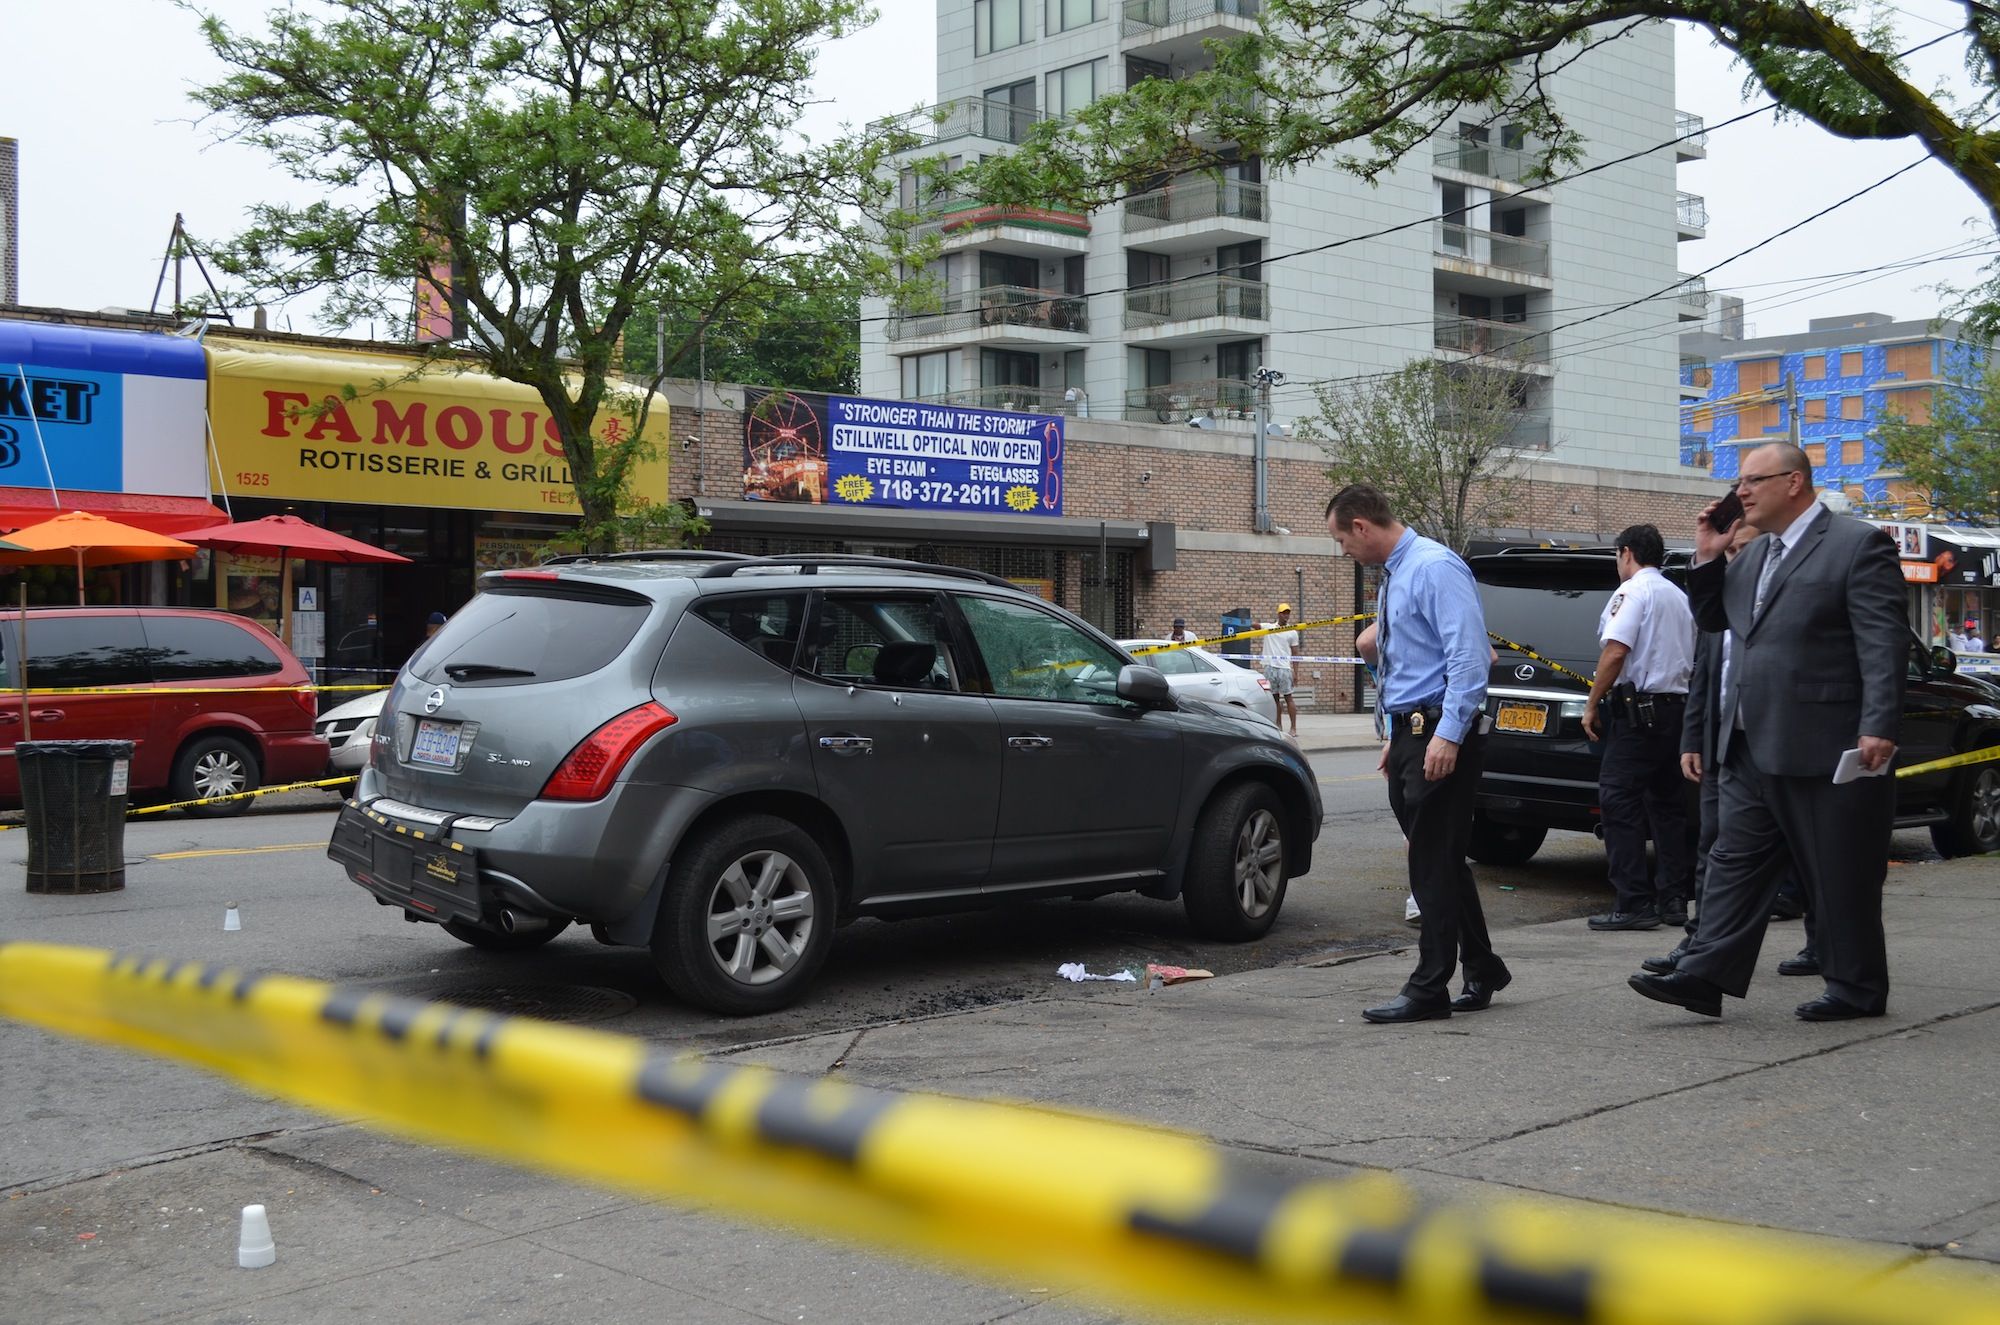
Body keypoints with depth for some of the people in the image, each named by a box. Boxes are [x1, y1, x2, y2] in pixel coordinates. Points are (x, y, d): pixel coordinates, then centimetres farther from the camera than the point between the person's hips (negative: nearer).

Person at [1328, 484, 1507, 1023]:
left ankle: (1428, 991, 1)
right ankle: (1481, 970, 26)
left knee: (1435, 862, -5)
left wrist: (1447, 735, -26)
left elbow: (1468, 655, -22)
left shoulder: (1435, 568, -14)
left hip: (1441, 737, -10)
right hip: (1410, 733, 10)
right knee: (1439, 860, 14)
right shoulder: (1393, 576, 17)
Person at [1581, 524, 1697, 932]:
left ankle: (1633, 903, -13)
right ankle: (1673, 899, 13)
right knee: (1667, 805, 12)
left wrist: (1592, 705, -12)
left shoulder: (1633, 591, -8)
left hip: (1638, 710, -9)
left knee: (1620, 803, -8)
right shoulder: (1679, 597, 19)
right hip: (1676, 707, 9)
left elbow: (1616, 653, -18)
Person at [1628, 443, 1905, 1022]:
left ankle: (1857, 988, 16)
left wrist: (1879, 728, -22)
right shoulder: (1754, 554, 15)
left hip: (1823, 750, -8)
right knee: (1735, 863, 4)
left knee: (1841, 877, 4)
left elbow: (1884, 644, -15)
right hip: (1752, 749, 8)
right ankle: (1705, 976, 4)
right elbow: (1711, 618, 25)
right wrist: (1707, 558, 9)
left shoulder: (1858, 545, -9)